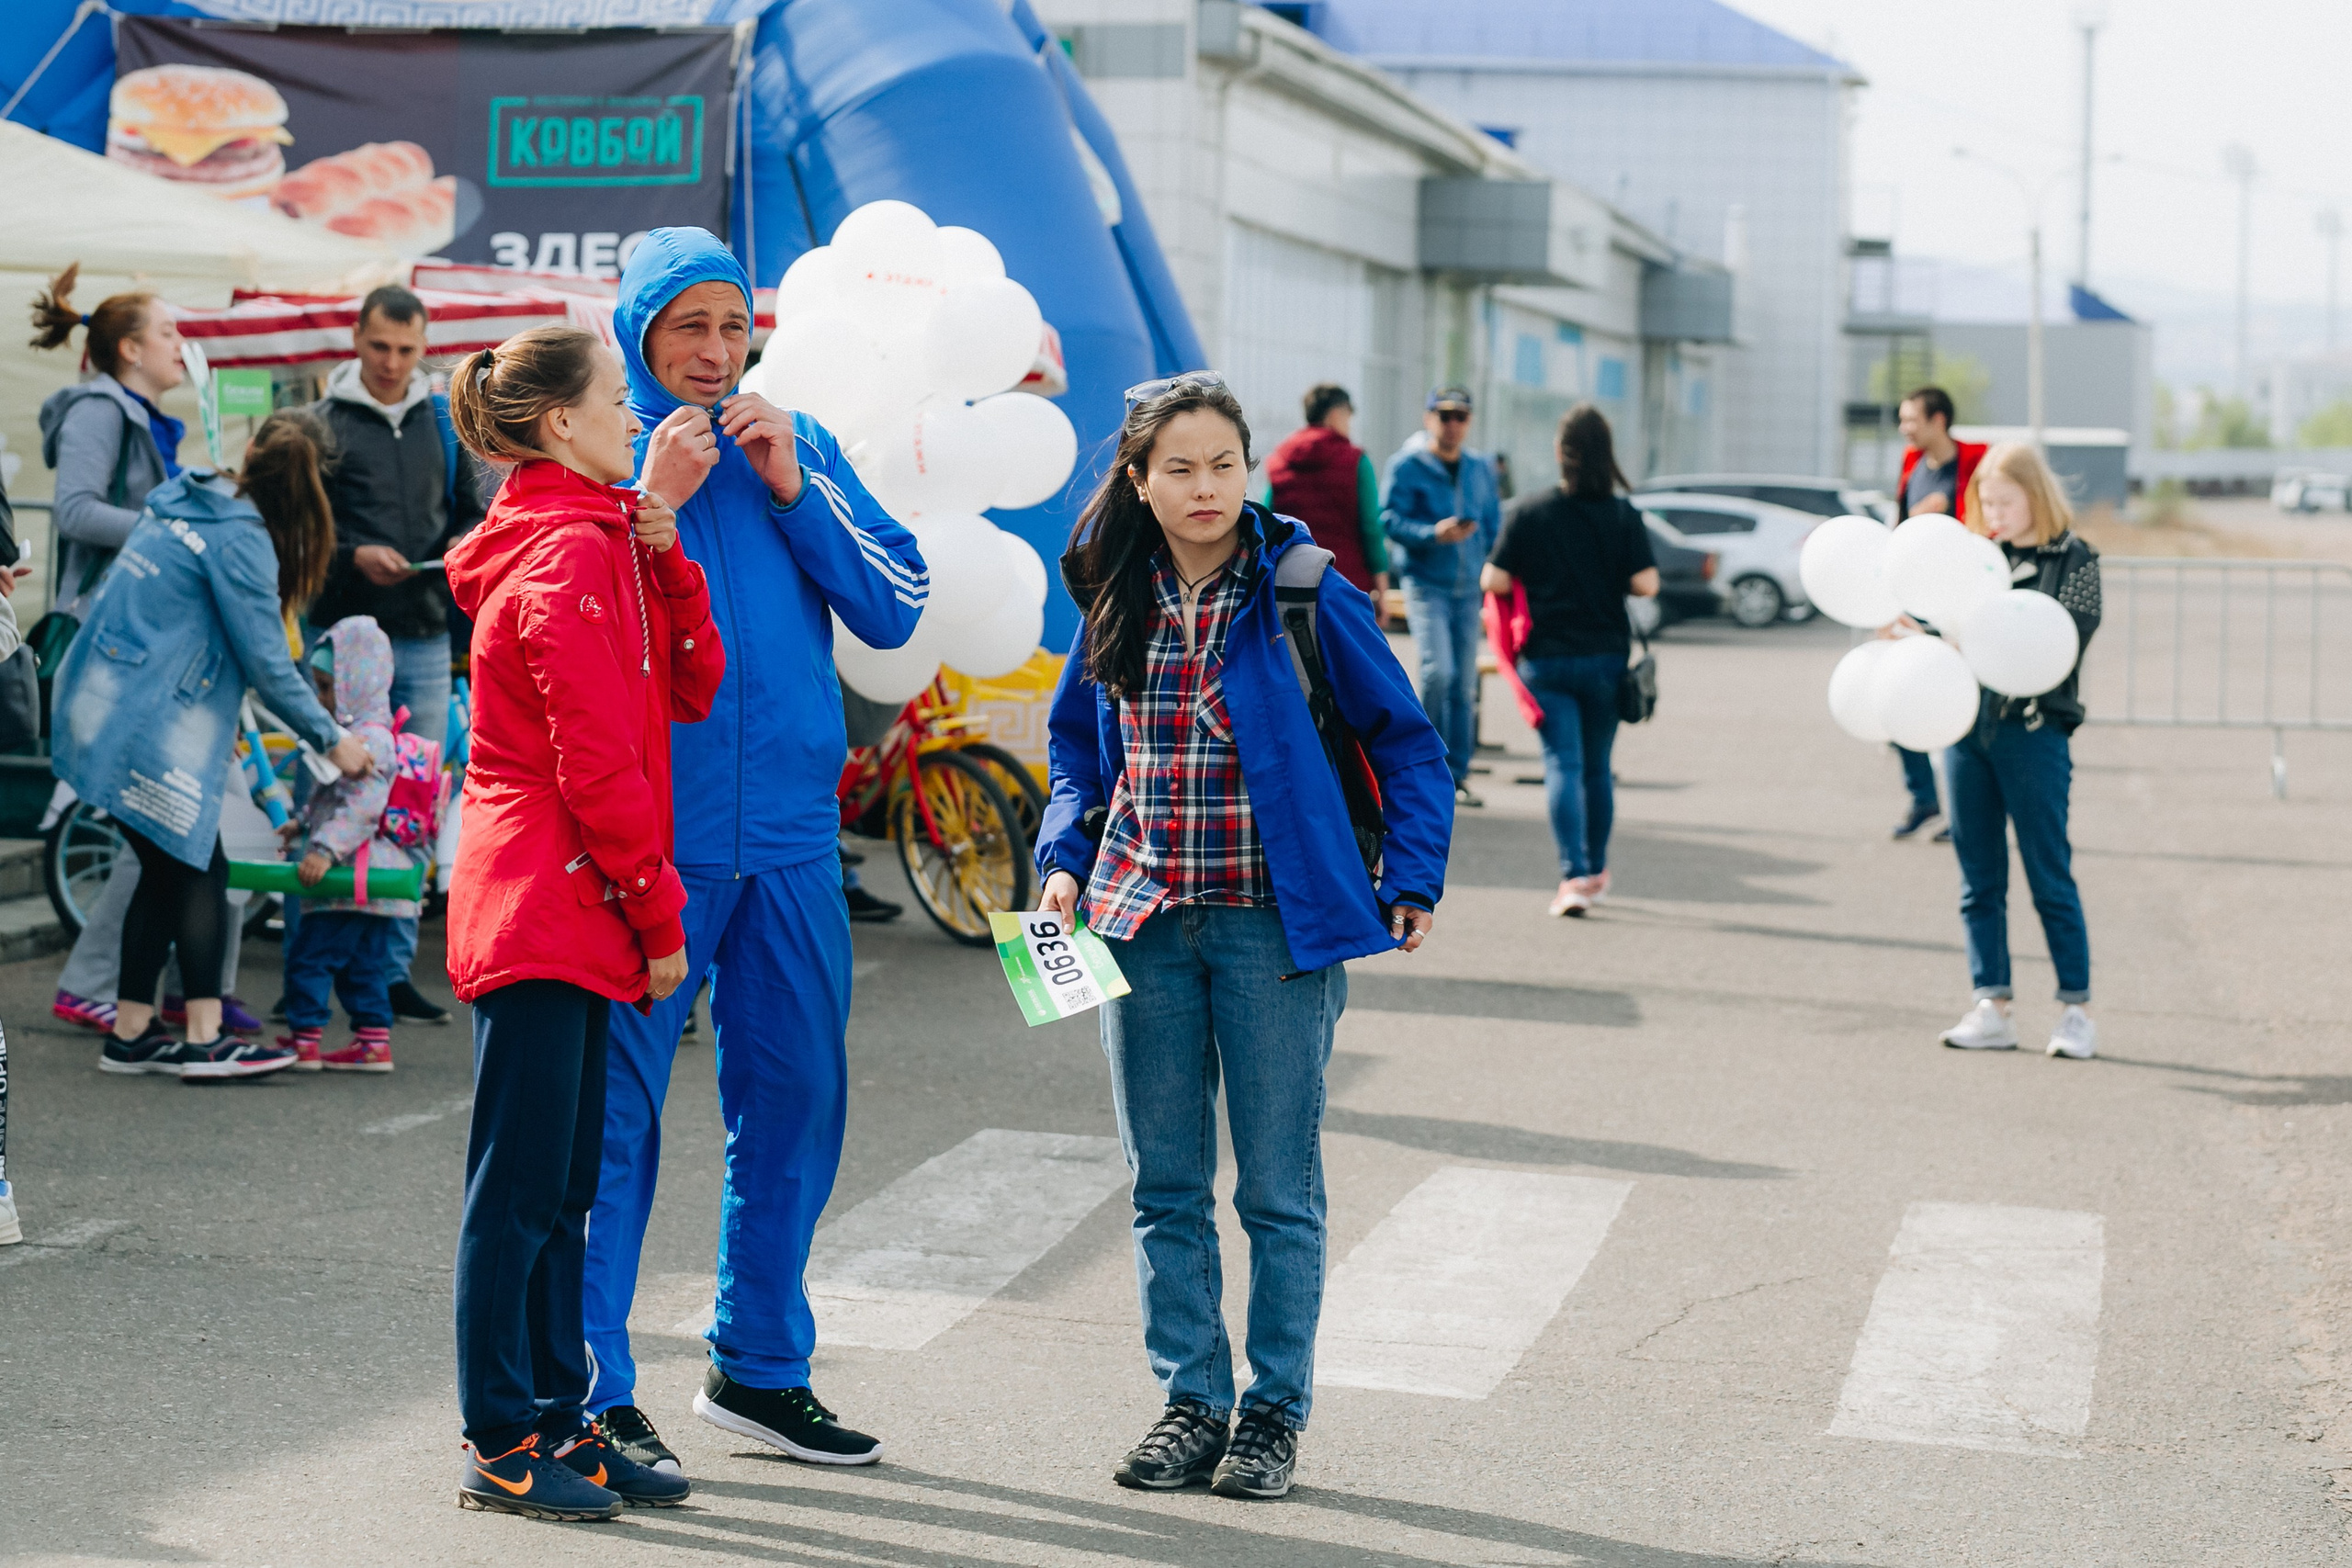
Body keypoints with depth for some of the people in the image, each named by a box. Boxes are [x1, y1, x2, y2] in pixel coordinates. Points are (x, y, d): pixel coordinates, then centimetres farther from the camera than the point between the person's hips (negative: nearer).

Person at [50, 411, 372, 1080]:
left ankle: (131, 1033, 18)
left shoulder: (183, 502, 11)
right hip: (148, 726, -9)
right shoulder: (240, 538, -15)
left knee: (168, 871, 13)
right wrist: (332, 737, -4)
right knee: (198, 870, -3)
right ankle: (204, 1041, -3)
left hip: (102, 708, 9)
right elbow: (267, 664, -13)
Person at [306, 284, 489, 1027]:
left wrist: (462, 548, -1)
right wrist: (352, 555, -15)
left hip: (424, 638, 4)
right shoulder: (325, 422, 1)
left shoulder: (444, 422, 14)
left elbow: (474, 510, 20)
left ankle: (393, 968, 11)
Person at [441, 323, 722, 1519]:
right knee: (519, 1185, -3)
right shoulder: (566, 557, -14)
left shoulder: (598, 545, 18)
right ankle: (501, 1445, 5)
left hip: (570, 915, 10)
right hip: (542, 909, -10)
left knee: (564, 1186, 13)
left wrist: (665, 561, 1)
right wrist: (660, 916, -11)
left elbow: (692, 688, 14)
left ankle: (560, 1422, 21)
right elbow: (596, 763, -17)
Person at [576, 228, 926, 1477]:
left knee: (795, 1100, 11)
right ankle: (591, 1394, 8)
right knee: (613, 1109, -3)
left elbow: (897, 609, 4)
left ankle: (759, 1367, 26)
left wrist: (793, 487, -5)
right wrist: (653, 501, -14)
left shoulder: (799, 447, 12)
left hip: (788, 835, 5)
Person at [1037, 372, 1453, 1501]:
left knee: (1279, 1187, 4)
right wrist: (1064, 857, 5)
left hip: (1275, 923, -4)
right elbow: (1075, 737, 19)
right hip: (1143, 920, 4)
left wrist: (1412, 880, -5)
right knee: (1165, 1184, 9)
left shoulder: (1304, 591, -7)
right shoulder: (1116, 598, 6)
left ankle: (1275, 1411, 16)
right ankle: (1190, 1401, 20)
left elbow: (1405, 741, 0)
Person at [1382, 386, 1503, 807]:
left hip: (1469, 588, 5)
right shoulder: (1407, 465, -4)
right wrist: (1433, 534, -23)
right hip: (1427, 585, -5)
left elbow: (1494, 524, 18)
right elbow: (1389, 518, -9)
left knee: (1464, 685, 5)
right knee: (1437, 671, -20)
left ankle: (1457, 776, 13)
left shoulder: (1481, 468, 12)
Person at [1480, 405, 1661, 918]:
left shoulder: (1528, 512, -5)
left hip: (1546, 658, -1)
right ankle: (1597, 872, 26)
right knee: (1597, 766, 15)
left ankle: (1574, 876, -14)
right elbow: (1646, 585, -9)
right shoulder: (1623, 514, -4)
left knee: (1563, 764, -1)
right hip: (1607, 656, 1)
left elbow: (1494, 581, -8)